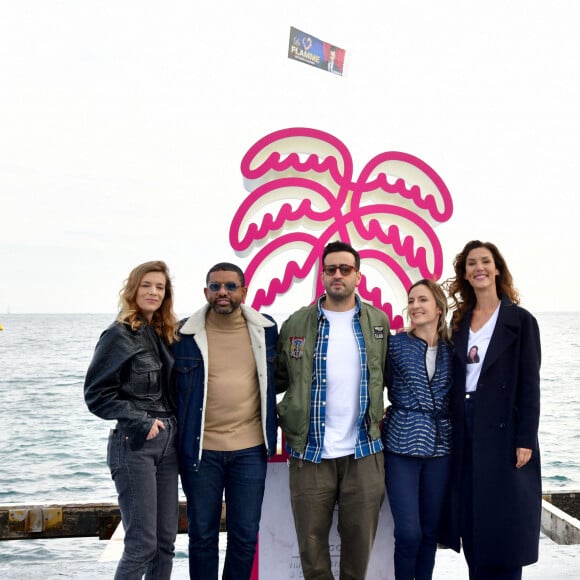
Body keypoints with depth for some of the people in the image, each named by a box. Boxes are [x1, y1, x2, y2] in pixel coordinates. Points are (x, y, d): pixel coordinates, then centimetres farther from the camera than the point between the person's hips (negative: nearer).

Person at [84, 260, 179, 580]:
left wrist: (174, 425, 6)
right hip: (134, 445, -7)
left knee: (166, 541, 10)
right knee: (142, 543, -5)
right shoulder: (119, 335, -7)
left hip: (167, 443, 7)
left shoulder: (164, 335, 12)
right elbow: (96, 394, -10)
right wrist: (141, 422, -14)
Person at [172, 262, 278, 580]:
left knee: (245, 536, 9)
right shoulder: (186, 334, -4)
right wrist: (179, 440, 3)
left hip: (250, 448, 1)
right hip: (201, 449, -1)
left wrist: (270, 427, 9)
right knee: (202, 535, 11)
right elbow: (171, 387, 5)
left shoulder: (265, 329, 1)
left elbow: (277, 377, 15)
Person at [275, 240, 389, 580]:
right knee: (312, 538, 10)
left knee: (361, 537, 12)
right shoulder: (296, 324, 1)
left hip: (365, 452, 1)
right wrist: (285, 417, -3)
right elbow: (277, 379, 6)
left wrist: (385, 413, 3)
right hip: (310, 451, 0)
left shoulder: (379, 322, 5)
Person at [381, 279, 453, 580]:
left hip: (440, 448, 3)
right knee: (408, 533, -4)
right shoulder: (396, 344, -2)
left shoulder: (452, 350, 6)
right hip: (402, 445, -3)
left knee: (430, 531, 11)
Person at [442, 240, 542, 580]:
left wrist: (525, 440, -13)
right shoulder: (460, 321, 10)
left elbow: (530, 384, -7)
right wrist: (453, 433, 5)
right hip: (467, 433, 5)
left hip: (504, 431, -5)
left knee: (504, 523, 2)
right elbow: (456, 380, 11)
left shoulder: (520, 320, -4)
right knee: (473, 523, 11)